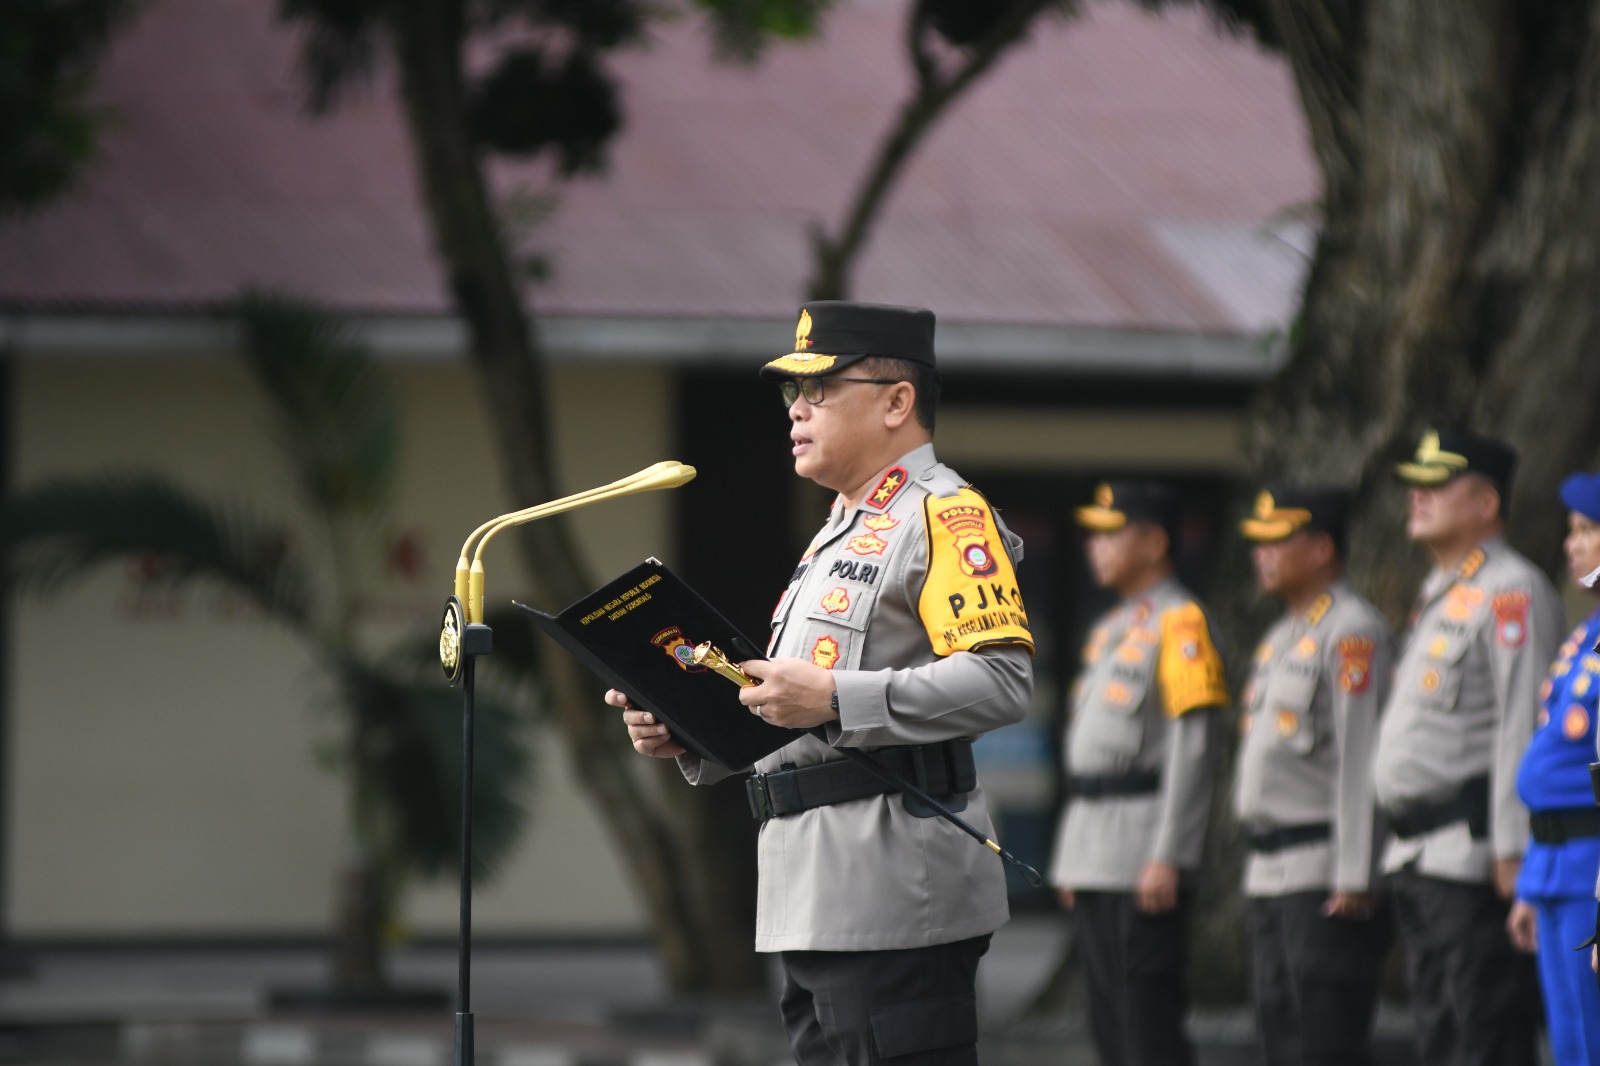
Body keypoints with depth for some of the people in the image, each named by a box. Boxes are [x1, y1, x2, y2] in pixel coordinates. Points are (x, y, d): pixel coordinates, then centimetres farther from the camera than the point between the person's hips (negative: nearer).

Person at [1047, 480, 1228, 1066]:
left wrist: (1167, 858, -22)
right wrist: (1072, 860, 20)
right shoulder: (1112, 628, 19)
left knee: (1148, 1018, -10)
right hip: (1096, 855, 10)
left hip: (1143, 859, -10)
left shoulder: (1179, 623, -10)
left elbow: (1193, 749, -17)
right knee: (1109, 1017, 10)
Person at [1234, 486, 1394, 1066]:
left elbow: (1360, 759, -17)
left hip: (1325, 877, -10)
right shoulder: (1282, 636, 19)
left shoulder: (1351, 632, -11)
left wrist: (1353, 877, -21)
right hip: (1271, 874, 10)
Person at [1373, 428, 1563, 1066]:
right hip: (1418, 861, 10)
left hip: (1473, 857, -10)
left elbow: (1524, 726, -17)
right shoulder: (1438, 596, 21)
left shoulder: (1511, 593, -10)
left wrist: (1513, 849, -21)